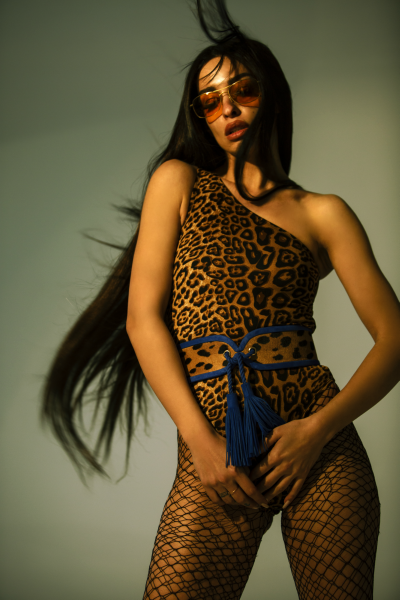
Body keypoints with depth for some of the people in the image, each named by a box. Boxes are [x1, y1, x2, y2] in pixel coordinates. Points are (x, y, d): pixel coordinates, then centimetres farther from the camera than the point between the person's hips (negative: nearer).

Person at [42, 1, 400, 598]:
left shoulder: (322, 213, 10)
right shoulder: (179, 182, 10)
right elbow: (143, 318, 1)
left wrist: (319, 428, -10)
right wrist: (201, 440, -9)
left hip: (318, 447, 1)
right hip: (215, 456, -1)